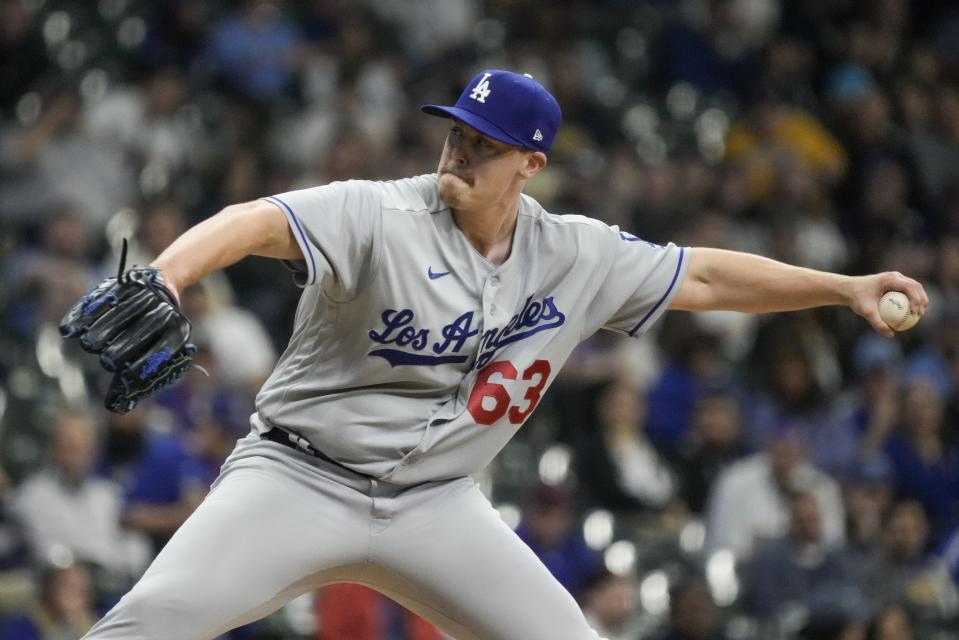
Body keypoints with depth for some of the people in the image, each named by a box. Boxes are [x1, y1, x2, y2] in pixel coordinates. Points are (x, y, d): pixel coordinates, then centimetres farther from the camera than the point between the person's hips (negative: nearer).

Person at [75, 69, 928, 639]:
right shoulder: (379, 216, -16)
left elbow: (702, 277, 13)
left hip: (437, 504, 5)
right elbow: (256, 223, -31)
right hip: (301, 477, -4)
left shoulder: (577, 256, 1)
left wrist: (848, 288, 12)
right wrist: (162, 279, -51)